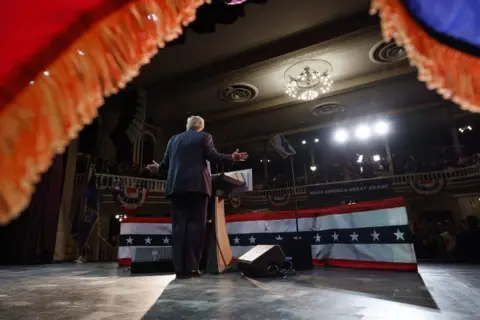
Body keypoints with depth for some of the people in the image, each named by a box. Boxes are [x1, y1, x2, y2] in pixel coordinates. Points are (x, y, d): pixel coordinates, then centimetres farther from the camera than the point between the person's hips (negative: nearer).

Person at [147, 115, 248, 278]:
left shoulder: (174, 139, 20)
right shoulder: (204, 137, 9)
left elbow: (166, 162, 16)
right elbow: (213, 156, -5)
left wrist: (157, 168, 36)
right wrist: (232, 157, 5)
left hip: (176, 186, 4)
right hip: (197, 185, -4)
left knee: (179, 225, 2)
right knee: (195, 224, -3)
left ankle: (179, 268, 0)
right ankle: (191, 267, -7)